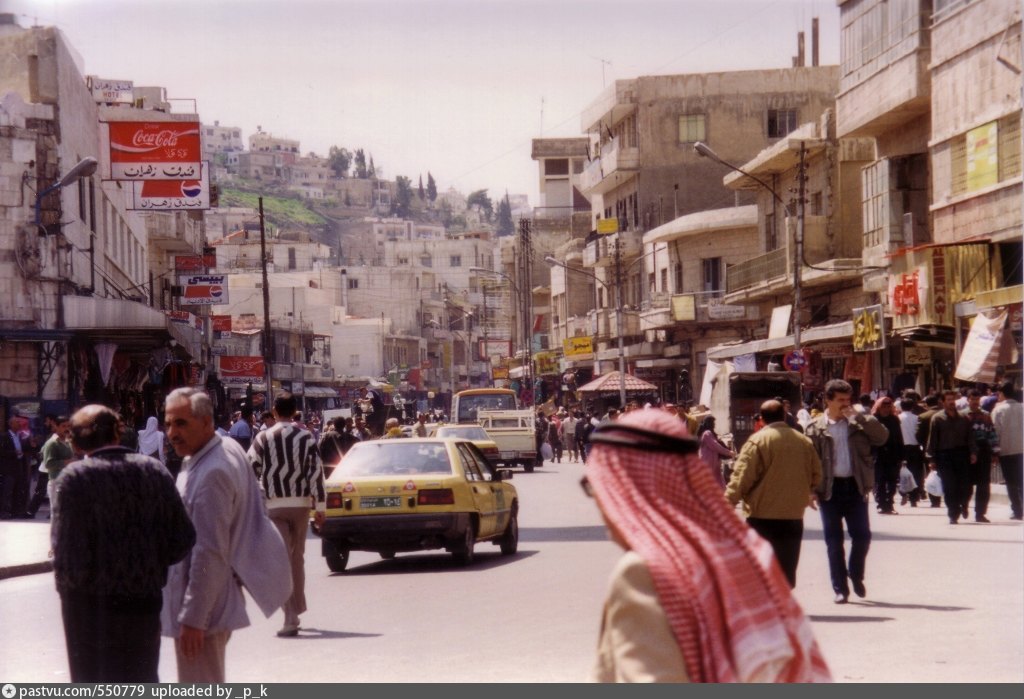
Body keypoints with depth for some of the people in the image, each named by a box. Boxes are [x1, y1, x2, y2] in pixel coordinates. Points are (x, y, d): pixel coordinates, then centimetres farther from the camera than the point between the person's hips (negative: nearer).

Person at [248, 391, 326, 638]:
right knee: (297, 557, 19)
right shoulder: (306, 437, -2)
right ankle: (297, 608, 30)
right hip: (301, 504, 2)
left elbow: (250, 471, -5)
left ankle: (291, 618, -15)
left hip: (274, 505, -2)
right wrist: (320, 507, 1)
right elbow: (317, 472, -5)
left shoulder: (263, 438, -4)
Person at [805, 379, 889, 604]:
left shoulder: (858, 423, 7)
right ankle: (840, 588, 11)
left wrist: (859, 416, -12)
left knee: (862, 535, 0)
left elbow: (882, 436, -8)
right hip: (830, 489, -1)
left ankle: (856, 575, 25)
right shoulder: (816, 428, 1)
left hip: (855, 486, 1)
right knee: (834, 540, 3)